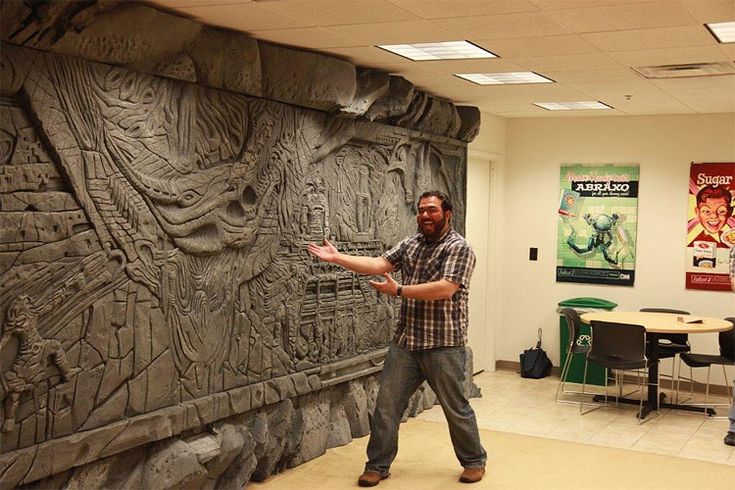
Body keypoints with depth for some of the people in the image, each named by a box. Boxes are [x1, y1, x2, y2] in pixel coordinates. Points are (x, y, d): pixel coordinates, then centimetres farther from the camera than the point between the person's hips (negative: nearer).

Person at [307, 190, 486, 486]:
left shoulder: (459, 248, -10)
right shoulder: (410, 244, 10)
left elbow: (445, 289, -22)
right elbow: (379, 264, -1)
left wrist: (398, 290, -20)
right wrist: (337, 258, -11)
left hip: (443, 344, -6)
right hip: (406, 341, 6)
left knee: (456, 408, 7)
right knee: (386, 404, 6)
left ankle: (474, 461, 28)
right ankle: (378, 465, 20)